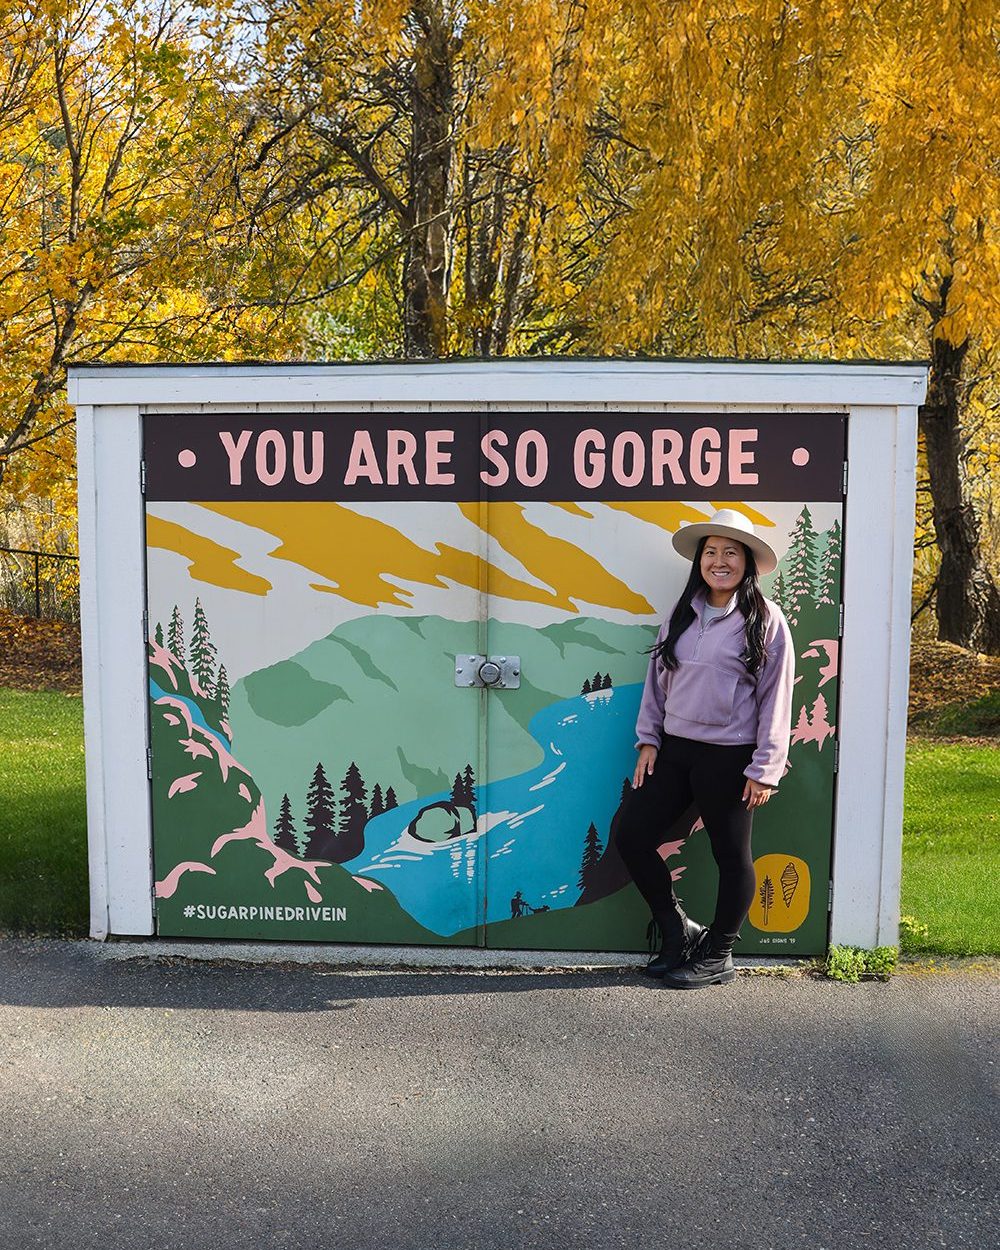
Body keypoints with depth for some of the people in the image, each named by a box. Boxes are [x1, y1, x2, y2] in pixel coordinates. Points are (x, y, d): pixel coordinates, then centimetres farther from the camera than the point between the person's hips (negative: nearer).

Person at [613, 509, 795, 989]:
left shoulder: (765, 619, -7)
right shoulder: (682, 614, 8)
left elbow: (776, 697, -7)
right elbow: (657, 678, 14)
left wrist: (764, 769, -9)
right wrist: (649, 739, 8)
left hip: (729, 758, -5)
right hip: (674, 749, 6)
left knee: (731, 855, 7)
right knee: (629, 833, 3)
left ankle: (716, 956, 27)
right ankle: (678, 931, 22)